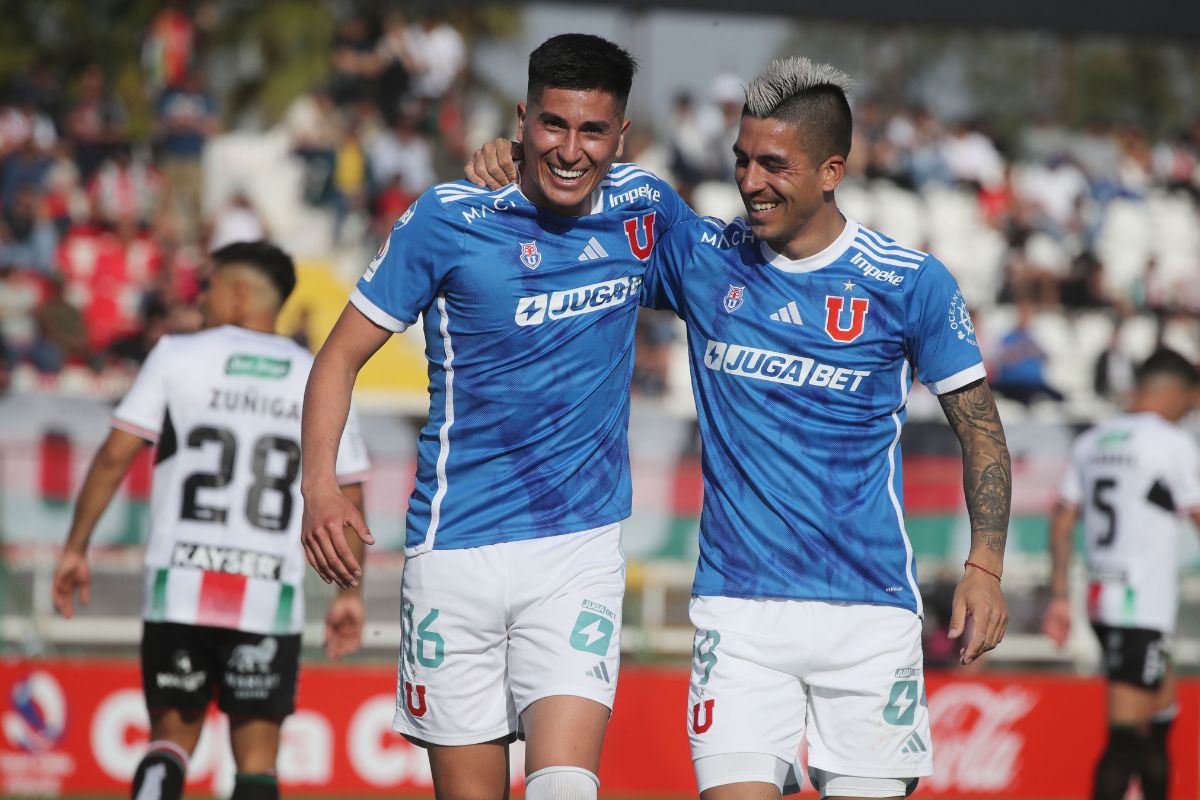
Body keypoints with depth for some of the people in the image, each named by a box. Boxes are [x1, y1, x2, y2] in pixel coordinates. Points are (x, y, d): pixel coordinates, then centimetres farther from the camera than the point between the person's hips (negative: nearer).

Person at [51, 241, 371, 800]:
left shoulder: (178, 356, 3)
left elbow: (115, 455, -2)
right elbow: (349, 496, 9)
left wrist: (75, 548, 5)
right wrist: (350, 594, 17)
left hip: (180, 588, 0)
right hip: (271, 598, 1)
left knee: (172, 736, 12)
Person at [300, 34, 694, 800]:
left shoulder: (643, 207, 4)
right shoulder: (450, 219, -5)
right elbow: (342, 356, -1)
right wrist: (321, 486, -14)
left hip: (581, 548, 1)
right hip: (457, 555, -1)